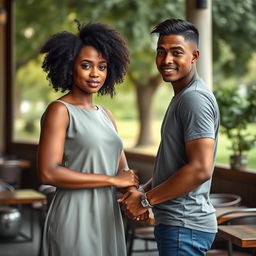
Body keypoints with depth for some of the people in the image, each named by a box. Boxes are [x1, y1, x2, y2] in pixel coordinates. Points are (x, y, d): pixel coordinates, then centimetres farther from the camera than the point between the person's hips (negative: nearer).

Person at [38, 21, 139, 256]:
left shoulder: (105, 115, 12)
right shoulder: (59, 111, -8)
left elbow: (122, 169, 12)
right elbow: (49, 173, -19)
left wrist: (133, 193, -11)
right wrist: (112, 180, -15)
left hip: (108, 218, 7)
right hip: (75, 219, -6)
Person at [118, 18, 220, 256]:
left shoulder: (195, 98, -16)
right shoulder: (182, 97, 15)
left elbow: (200, 169, -24)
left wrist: (146, 200, -16)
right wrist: (144, 191, 6)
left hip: (183, 226, -10)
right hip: (175, 221, 10)